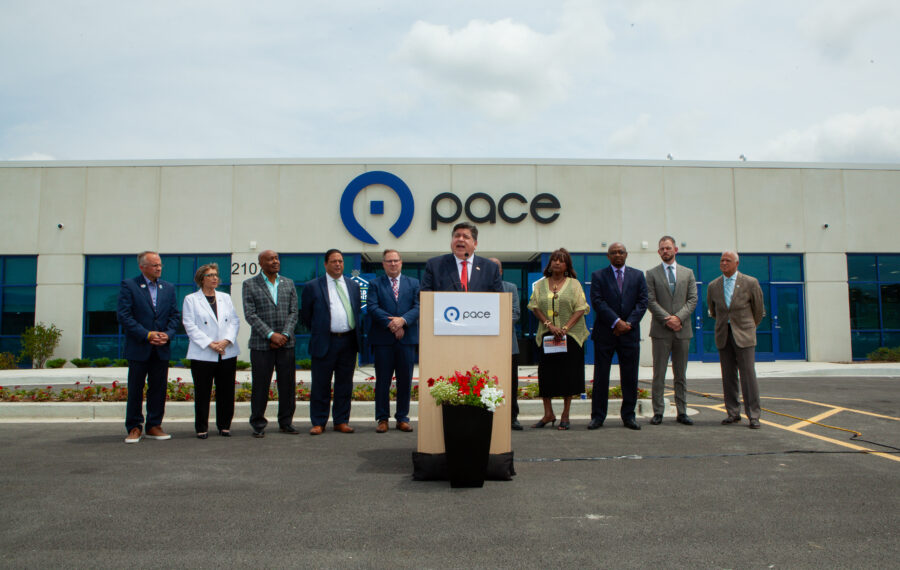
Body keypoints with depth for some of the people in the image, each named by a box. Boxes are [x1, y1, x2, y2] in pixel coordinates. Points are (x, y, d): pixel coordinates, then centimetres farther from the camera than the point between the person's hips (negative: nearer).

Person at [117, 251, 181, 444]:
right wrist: (147, 335, -14)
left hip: (162, 348, 4)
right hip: (138, 348, -4)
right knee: (135, 389, 3)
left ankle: (154, 426, 17)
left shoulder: (168, 288, 11)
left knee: (159, 388, 7)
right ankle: (134, 427, 14)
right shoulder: (128, 285, -2)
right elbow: (123, 315, -10)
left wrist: (168, 334, -7)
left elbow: (174, 315, 12)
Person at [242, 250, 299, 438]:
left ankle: (286, 422, 17)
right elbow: (250, 315, -6)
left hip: (286, 343, 3)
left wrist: (285, 335, -8)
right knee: (260, 385, 1)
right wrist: (271, 335, -14)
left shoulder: (288, 284, 12)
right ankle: (258, 424, 14)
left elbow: (293, 312, 7)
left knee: (288, 384, 5)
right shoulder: (249, 285, 2)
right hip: (261, 344, -3)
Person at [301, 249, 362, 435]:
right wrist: (318, 331, 7)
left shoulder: (353, 286, 13)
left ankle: (341, 421, 18)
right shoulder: (313, 286, 2)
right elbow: (306, 314, 8)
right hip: (325, 342, -3)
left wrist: (357, 335, 13)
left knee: (345, 384, 9)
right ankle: (318, 422, 12)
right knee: (321, 385, 2)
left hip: (349, 341, 3)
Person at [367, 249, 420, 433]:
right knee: (382, 381, 3)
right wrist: (390, 323, -15)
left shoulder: (413, 283, 13)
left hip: (407, 338, 2)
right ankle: (382, 418, 12)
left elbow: (418, 306, 1)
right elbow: (372, 307, -5)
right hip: (383, 339, -1)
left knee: (405, 380, 5)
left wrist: (403, 320, -16)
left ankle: (402, 418, 15)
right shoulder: (375, 284, 8)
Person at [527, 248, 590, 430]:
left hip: (570, 336, -1)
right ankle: (548, 414, 11)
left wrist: (565, 328, -14)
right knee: (546, 374, -1)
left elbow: (580, 309, -2)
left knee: (568, 374, 1)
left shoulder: (573, 284, 4)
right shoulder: (540, 284, 10)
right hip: (547, 336, 2)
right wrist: (549, 325, -10)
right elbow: (535, 307, 4)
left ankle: (565, 416, 11)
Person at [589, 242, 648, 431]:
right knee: (601, 376, 1)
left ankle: (628, 416, 16)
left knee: (630, 377, 5)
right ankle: (598, 416, 9)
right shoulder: (598, 276, 5)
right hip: (605, 333, -2)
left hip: (630, 333, 2)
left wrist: (628, 323, -9)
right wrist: (616, 322, -15)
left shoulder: (638, 275, 11)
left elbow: (642, 302, 4)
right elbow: (597, 302, -6)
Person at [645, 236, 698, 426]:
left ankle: (681, 412, 14)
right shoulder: (652, 274, 5)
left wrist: (679, 317, -11)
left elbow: (692, 300, 3)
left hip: (682, 330, 2)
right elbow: (651, 301, -3)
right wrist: (667, 319, -13)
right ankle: (658, 412, 5)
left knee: (681, 375, 8)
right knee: (659, 374, 0)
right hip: (661, 331, -2)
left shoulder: (688, 273, 11)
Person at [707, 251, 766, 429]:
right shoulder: (713, 286, 6)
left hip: (744, 335, -3)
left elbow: (758, 309, 9)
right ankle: (733, 413, 13)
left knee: (748, 375, -5)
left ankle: (753, 416, 2)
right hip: (723, 336, 3)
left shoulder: (750, 283, -3)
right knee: (728, 377, 5)